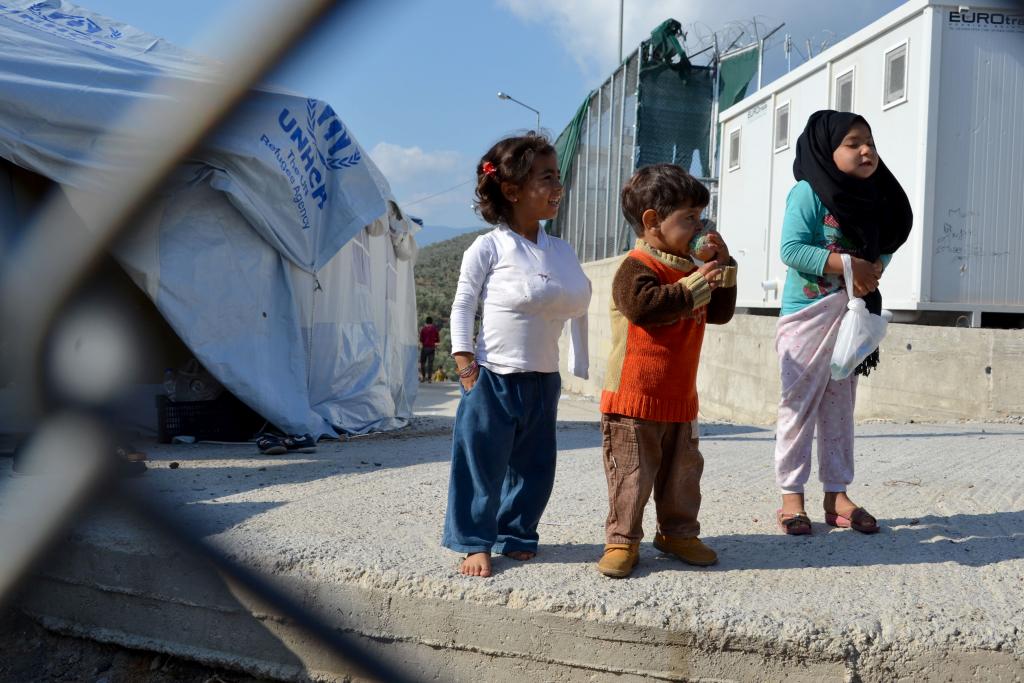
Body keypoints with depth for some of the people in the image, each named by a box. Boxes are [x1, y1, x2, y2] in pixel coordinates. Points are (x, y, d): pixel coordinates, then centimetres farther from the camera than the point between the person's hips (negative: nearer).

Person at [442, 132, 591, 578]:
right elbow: (463, 303, -4)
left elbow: (577, 303, 12)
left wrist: (580, 366, 7)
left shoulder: (561, 251, 8)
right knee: (482, 464, 2)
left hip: (543, 380, 5)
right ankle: (475, 542, 16)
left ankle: (515, 534, 29)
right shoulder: (489, 247, -8)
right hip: (493, 377, -5)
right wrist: (463, 358, -12)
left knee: (534, 466, 12)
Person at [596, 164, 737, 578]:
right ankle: (622, 539, 11)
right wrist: (694, 285, -25)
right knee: (631, 475, 0)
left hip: (680, 397, 8)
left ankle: (678, 532, 31)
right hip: (634, 398, -8)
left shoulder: (693, 268, 14)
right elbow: (644, 305, -30)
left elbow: (720, 313, 17)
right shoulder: (637, 267, -13)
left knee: (683, 472, 16)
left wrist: (724, 269, 5)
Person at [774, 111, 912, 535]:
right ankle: (792, 497, 7)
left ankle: (837, 496, 20)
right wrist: (850, 264, -22)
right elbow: (792, 249, -20)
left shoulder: (873, 200, 10)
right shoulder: (808, 192, -11)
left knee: (840, 407, 11)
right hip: (807, 314, -7)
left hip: (850, 316, 7)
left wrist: (874, 270, -12)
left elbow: (885, 248, 11)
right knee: (800, 404, -1)